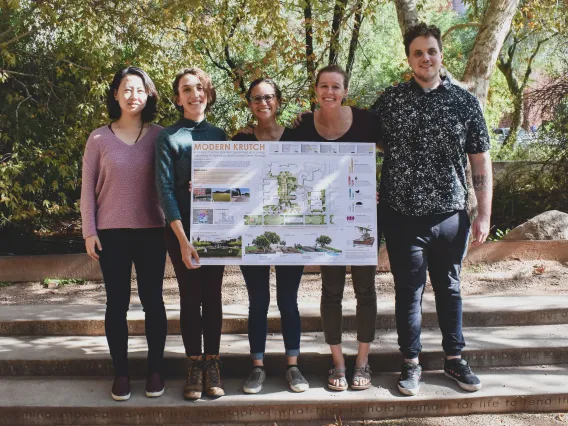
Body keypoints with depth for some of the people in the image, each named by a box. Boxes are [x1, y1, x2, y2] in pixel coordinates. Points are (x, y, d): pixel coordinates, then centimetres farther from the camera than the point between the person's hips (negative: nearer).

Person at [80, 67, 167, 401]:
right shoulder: (99, 138, 1)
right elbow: (88, 188, 3)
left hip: (151, 231, 0)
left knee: (153, 300, 6)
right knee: (117, 302, 6)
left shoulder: (159, 136, 2)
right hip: (111, 232, 0)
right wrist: (89, 231, -1)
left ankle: (155, 370, 19)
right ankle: (121, 372, 18)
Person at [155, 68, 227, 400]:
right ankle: (195, 365, 15)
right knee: (190, 297, 4)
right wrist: (183, 239, -14)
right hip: (181, 229, -2)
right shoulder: (168, 137, -2)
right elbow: (165, 189, -8)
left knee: (212, 296, 7)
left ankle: (213, 364, 17)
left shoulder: (219, 135, 8)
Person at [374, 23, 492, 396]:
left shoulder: (465, 102, 1)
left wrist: (485, 214, -1)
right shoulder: (389, 100, 0)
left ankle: (455, 359, 31)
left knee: (449, 288, 15)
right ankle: (412, 363, 24)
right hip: (403, 216, -1)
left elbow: (481, 160, 2)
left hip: (451, 215, 1)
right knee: (409, 291, 9)